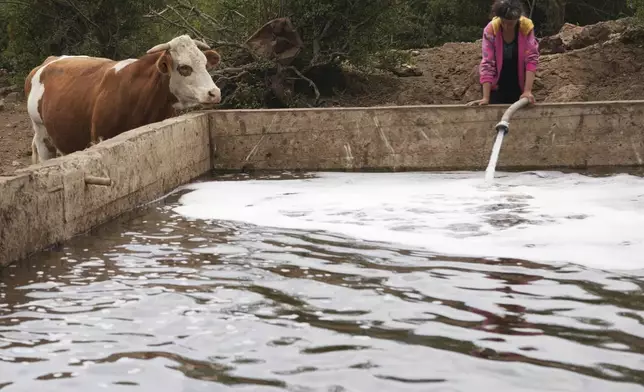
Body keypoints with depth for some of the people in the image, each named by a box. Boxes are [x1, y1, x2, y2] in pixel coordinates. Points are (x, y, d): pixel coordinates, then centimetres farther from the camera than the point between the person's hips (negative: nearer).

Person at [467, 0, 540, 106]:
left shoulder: (527, 27, -16)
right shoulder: (490, 30, -18)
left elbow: (531, 59, -18)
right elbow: (487, 64, -19)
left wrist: (527, 91, -28)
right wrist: (485, 97, -24)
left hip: (519, 88, 1)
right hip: (497, 89, -1)